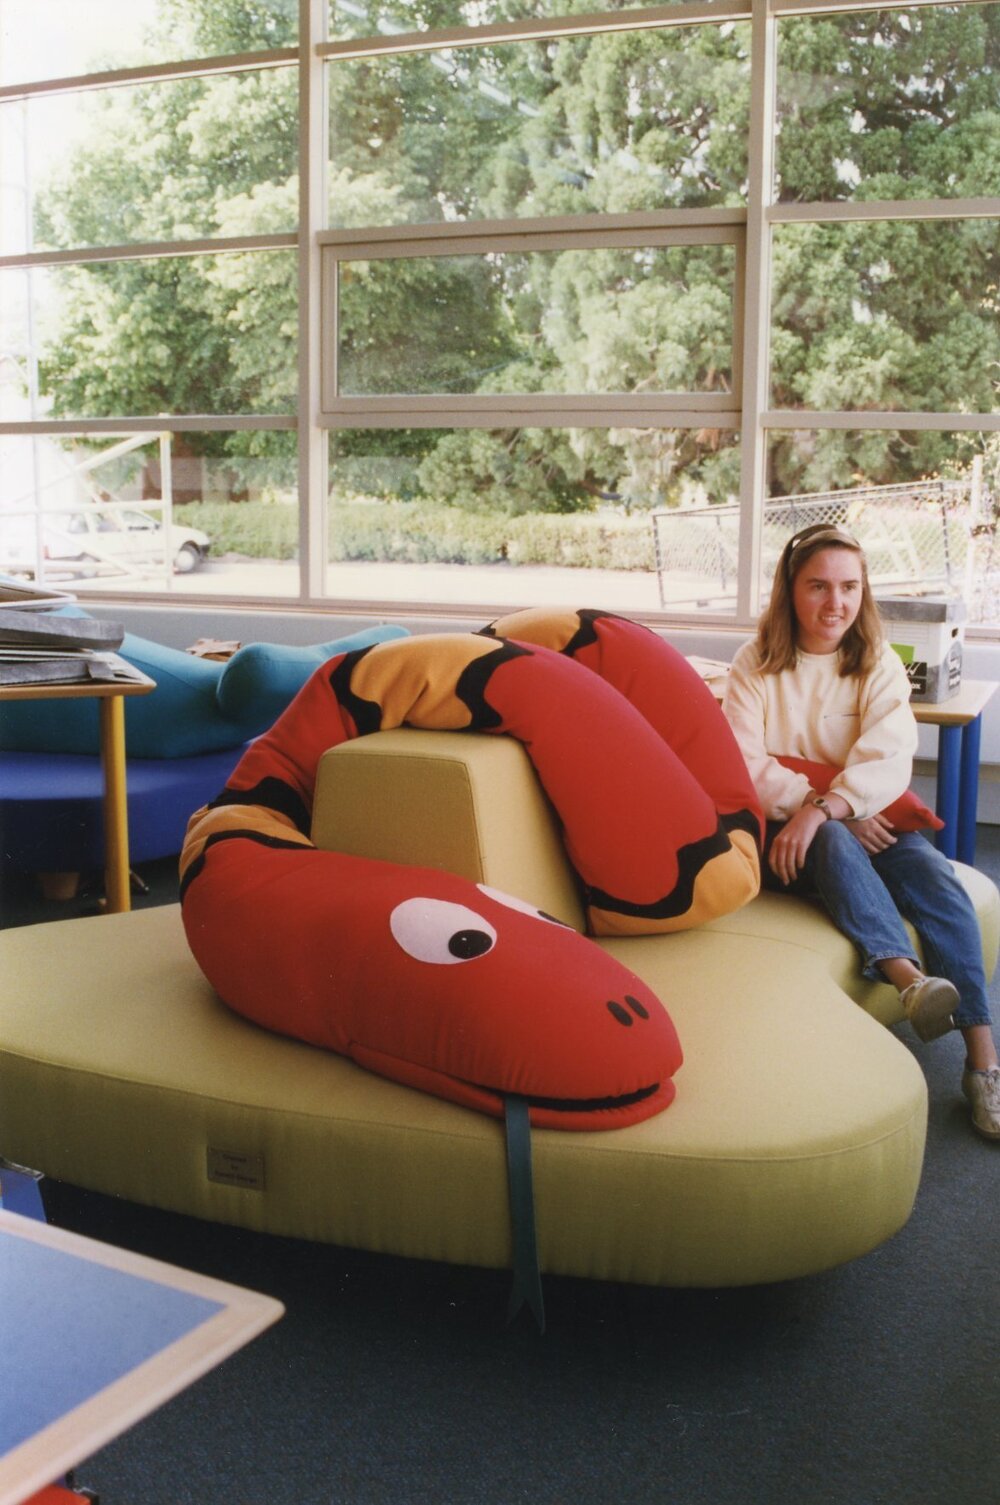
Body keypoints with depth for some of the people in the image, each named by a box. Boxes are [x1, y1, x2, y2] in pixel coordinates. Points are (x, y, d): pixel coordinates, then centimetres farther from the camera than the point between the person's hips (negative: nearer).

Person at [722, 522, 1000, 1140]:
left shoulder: (880, 664, 5)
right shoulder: (756, 664, 0)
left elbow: (889, 759, -12)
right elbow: (745, 765, -12)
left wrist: (823, 807, -30)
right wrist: (838, 815, -22)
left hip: (868, 821, 2)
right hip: (783, 832, -2)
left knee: (937, 876, -26)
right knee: (835, 842, -35)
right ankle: (905, 974, -55)